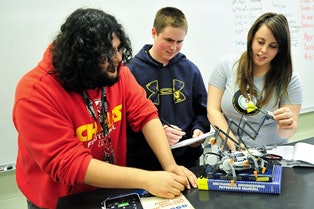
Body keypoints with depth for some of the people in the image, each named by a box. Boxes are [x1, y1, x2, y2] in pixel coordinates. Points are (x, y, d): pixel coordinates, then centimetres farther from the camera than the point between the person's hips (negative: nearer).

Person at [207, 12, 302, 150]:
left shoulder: (289, 78, -4)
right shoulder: (226, 65, -2)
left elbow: (285, 133, -5)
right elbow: (213, 110, -4)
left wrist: (287, 127, -27)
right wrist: (235, 145, -13)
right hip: (228, 150, 0)